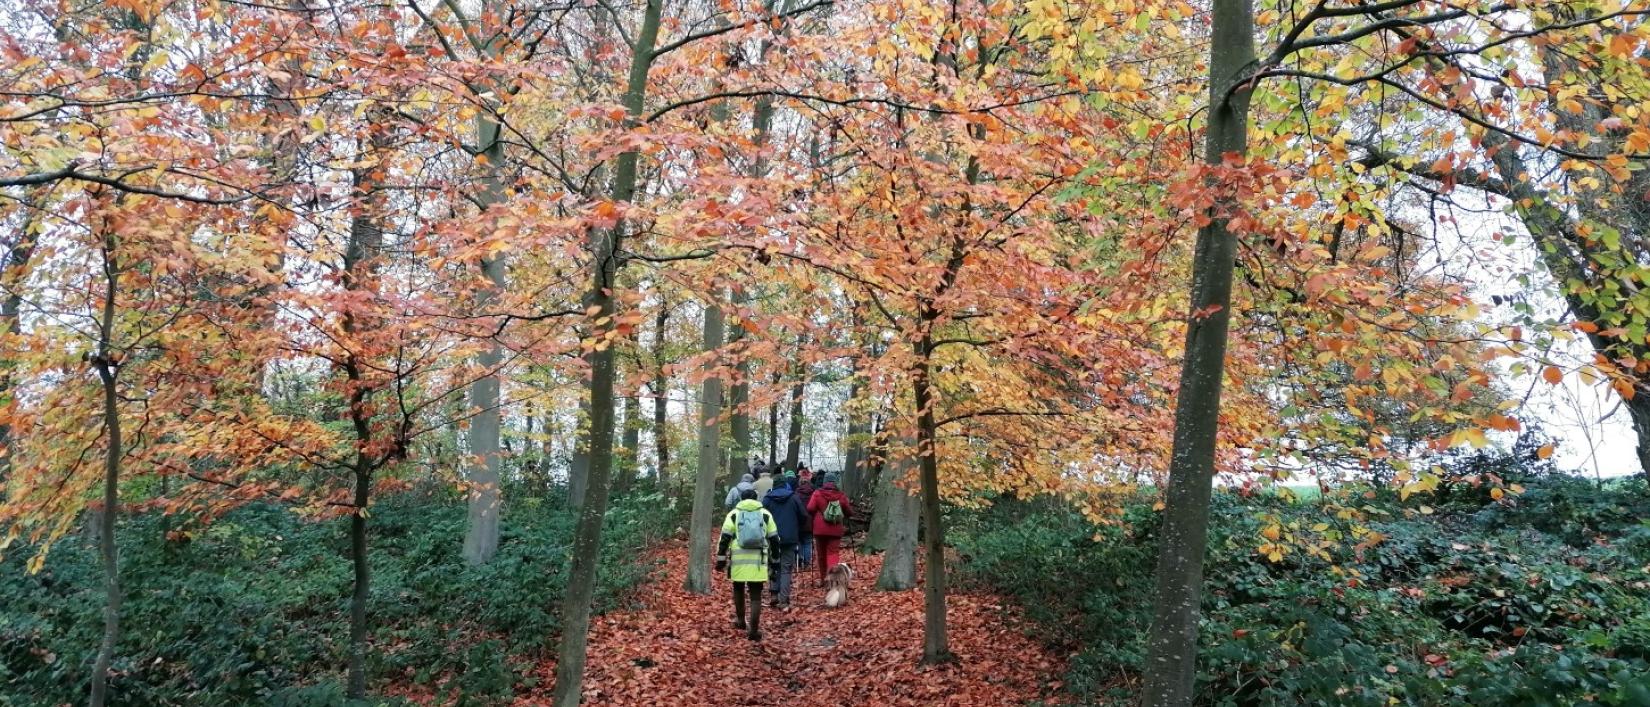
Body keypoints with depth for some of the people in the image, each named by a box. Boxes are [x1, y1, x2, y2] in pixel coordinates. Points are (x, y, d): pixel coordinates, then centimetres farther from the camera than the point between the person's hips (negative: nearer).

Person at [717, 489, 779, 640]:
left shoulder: (734, 514, 6)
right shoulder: (765, 514, 9)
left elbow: (725, 538, 0)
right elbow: (774, 539, 11)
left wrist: (721, 559, 3)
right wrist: (775, 558, 20)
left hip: (738, 560, 0)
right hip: (758, 561, 0)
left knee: (738, 590, 22)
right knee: (756, 595, 3)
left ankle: (740, 620, 33)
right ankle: (753, 629, -3)